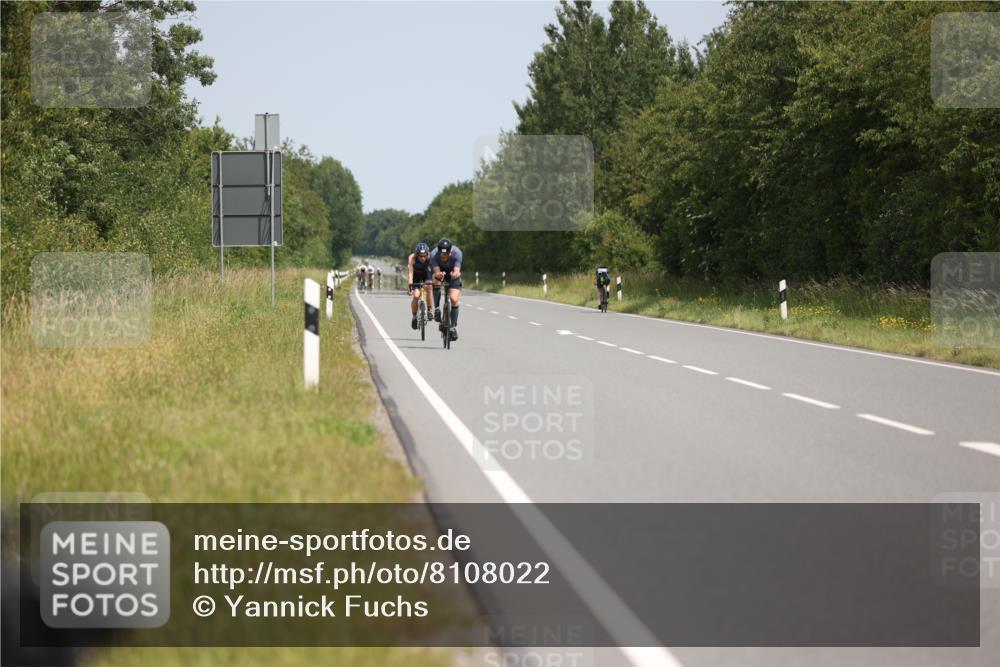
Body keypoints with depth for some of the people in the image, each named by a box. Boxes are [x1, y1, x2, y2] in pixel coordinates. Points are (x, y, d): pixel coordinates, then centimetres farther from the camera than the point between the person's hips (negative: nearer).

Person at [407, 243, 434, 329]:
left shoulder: (431, 257, -32)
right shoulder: (412, 258, -34)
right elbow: (410, 273, -38)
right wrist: (410, 286, -48)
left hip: (426, 273, 0)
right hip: (416, 274, 0)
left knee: (429, 288, -29)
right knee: (416, 296, -15)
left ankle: (429, 311, -12)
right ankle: (414, 317, 8)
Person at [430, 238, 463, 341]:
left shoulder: (457, 253, -33)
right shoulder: (434, 254, -32)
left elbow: (457, 271, -39)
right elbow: (436, 272, -39)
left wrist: (456, 274, -62)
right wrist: (439, 274, -62)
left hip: (452, 272, 0)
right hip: (440, 271, 0)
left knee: (454, 299, -15)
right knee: (436, 280, -36)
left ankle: (454, 326, -2)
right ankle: (437, 308, -19)